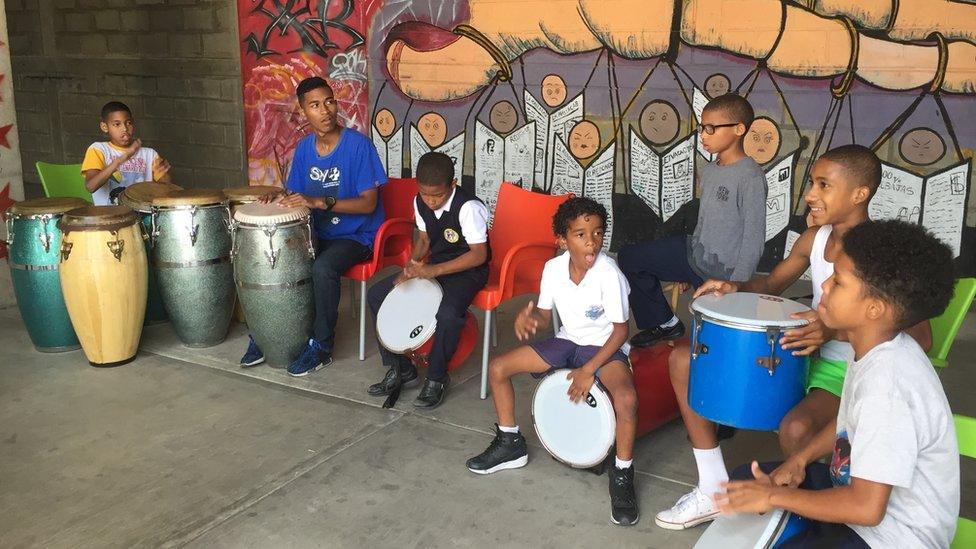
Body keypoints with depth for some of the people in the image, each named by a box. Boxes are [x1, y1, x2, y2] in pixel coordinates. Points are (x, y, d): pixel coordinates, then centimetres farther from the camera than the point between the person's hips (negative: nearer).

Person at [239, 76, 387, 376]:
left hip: (355, 236, -6)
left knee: (322, 268, -33)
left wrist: (320, 202, -30)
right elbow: (297, 194, 14)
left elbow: (368, 204, -20)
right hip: (317, 233, 6)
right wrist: (280, 196, -9)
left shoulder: (358, 145, -16)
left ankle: (321, 346, -13)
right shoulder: (304, 148, 3)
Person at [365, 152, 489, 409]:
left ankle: (436, 378, -9)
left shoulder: (469, 207, -24)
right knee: (377, 294, -4)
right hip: (433, 265, 7)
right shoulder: (420, 202, -3)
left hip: (467, 270, -7)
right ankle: (400, 368, 7)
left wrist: (436, 270, -31)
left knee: (448, 313, -36)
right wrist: (412, 264, -7)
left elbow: (479, 255, -24)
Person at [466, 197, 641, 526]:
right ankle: (510, 444, 16)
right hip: (567, 341, 5)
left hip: (604, 347, -5)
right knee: (498, 368, -4)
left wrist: (589, 369, -24)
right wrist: (530, 318, -21)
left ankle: (622, 474, -10)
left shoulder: (608, 274, -24)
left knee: (626, 398, -35)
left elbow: (621, 330, -18)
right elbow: (545, 316, 4)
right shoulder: (553, 268, -10)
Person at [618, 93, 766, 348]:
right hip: (695, 253, 8)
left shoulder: (750, 176, -21)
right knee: (629, 258, 9)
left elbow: (753, 241, -21)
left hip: (723, 272, -8)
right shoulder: (709, 171, 6)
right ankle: (663, 323, 19)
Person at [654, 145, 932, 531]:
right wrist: (734, 288, -6)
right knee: (683, 359, 1)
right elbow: (772, 285, 17)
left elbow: (920, 335, -24)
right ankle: (714, 489, 7)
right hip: (799, 354, 8)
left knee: (796, 428, -40)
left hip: (849, 372, -8)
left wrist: (837, 329, -37)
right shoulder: (814, 237, 2)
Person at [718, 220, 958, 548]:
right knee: (745, 480, 14)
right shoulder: (878, 348, -4)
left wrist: (776, 496, -19)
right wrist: (800, 459, 1)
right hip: (866, 494, 9)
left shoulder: (886, 385, -31)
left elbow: (867, 507, -31)